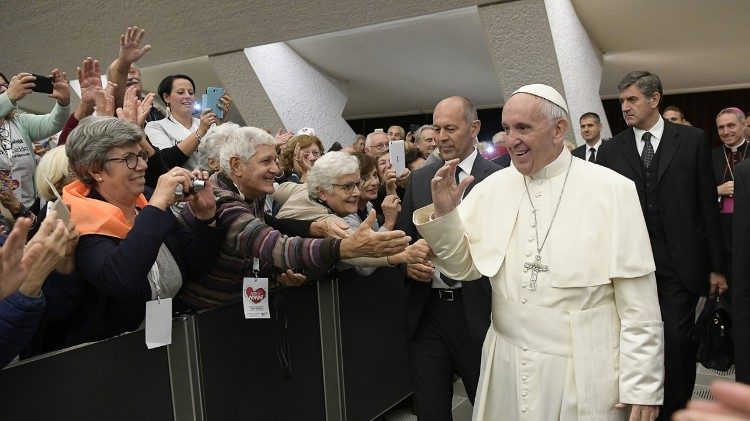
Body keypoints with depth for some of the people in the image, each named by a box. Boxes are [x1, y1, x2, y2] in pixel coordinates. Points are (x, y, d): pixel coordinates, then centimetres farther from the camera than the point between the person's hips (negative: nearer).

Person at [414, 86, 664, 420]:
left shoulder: (612, 189, -9)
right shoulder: (492, 187, 1)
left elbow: (639, 302, -8)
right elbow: (463, 266, 4)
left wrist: (643, 386, -8)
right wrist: (443, 214, -11)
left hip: (585, 375, -3)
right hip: (506, 368, 4)